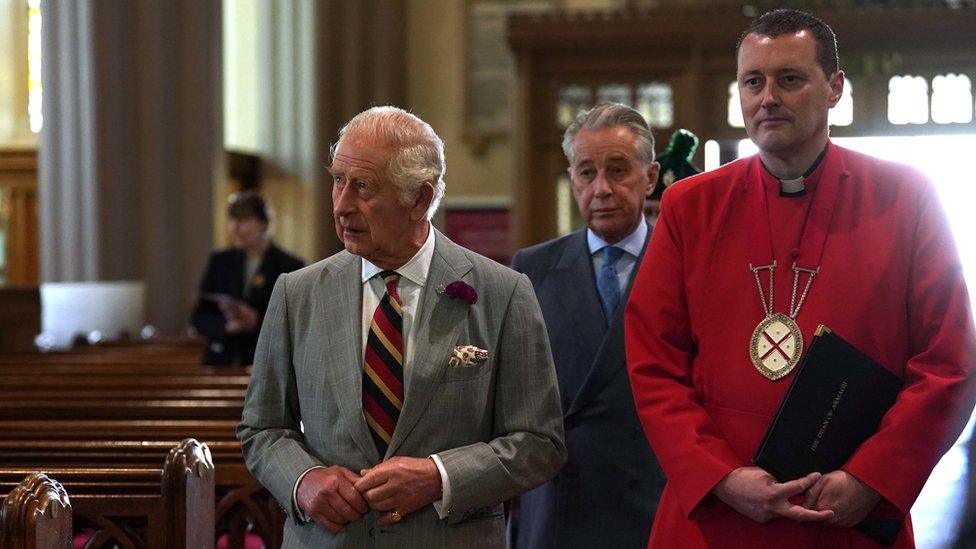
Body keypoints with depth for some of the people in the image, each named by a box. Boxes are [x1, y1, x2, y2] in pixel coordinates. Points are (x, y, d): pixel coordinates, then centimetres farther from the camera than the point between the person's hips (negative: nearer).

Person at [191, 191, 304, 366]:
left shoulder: (290, 266, 2)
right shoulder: (220, 261, 13)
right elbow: (199, 319, 10)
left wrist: (257, 322, -16)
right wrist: (226, 325, -10)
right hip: (219, 364, 3)